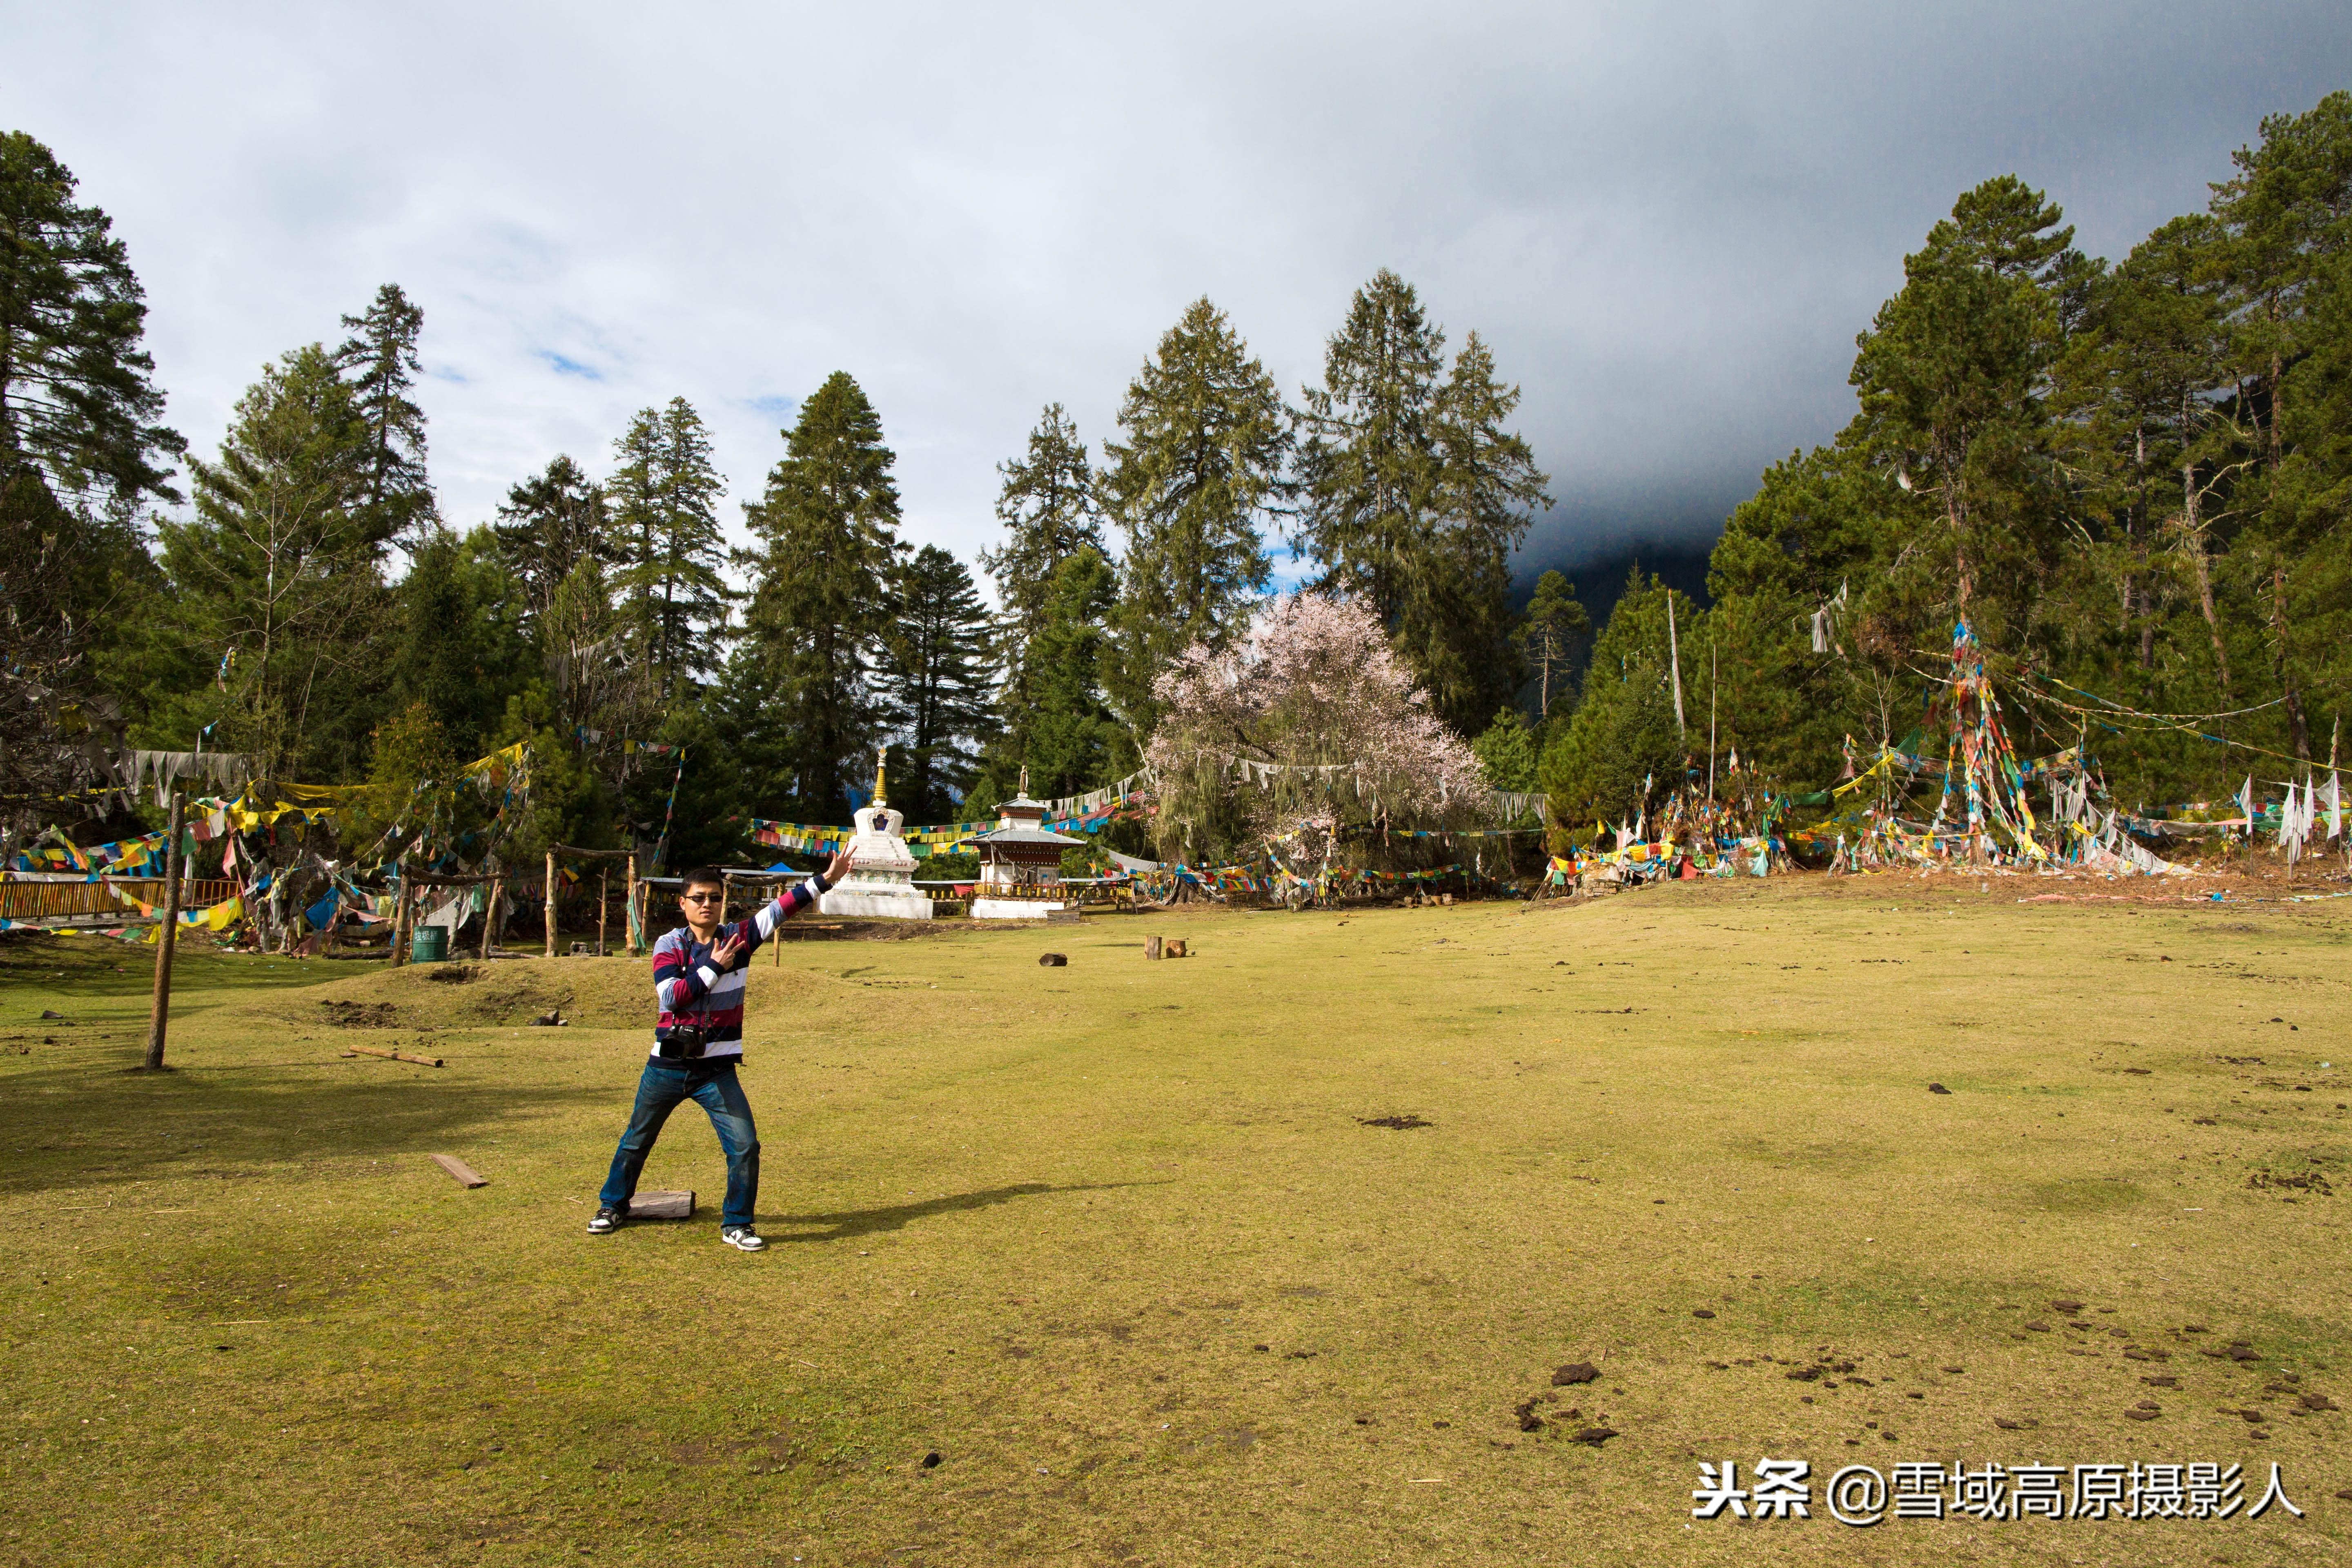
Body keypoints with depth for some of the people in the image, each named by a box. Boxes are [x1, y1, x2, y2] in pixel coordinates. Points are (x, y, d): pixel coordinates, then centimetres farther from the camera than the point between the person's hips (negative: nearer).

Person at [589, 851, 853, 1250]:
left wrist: (825, 879, -17)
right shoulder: (669, 944, -4)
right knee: (636, 1141, 18)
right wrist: (714, 968, -18)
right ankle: (613, 1206, 41)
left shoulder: (738, 938, -1)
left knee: (745, 1146, -7)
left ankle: (736, 1224, 10)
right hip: (666, 1067, 0)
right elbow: (669, 997, -17)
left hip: (717, 1070, 0)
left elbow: (780, 908, -9)